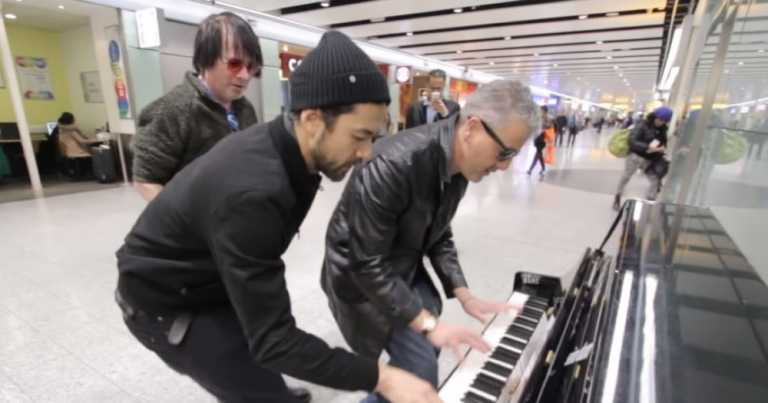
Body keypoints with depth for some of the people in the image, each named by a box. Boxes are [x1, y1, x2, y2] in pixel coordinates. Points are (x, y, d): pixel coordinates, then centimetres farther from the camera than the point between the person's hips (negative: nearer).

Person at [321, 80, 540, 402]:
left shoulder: (460, 166, -7)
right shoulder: (392, 164, -34)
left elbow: (439, 237, 5)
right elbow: (368, 264, -30)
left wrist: (464, 295, -2)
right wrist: (427, 323, -26)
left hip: (406, 269, 8)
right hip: (362, 276, -7)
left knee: (429, 346, 18)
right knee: (421, 367, -5)